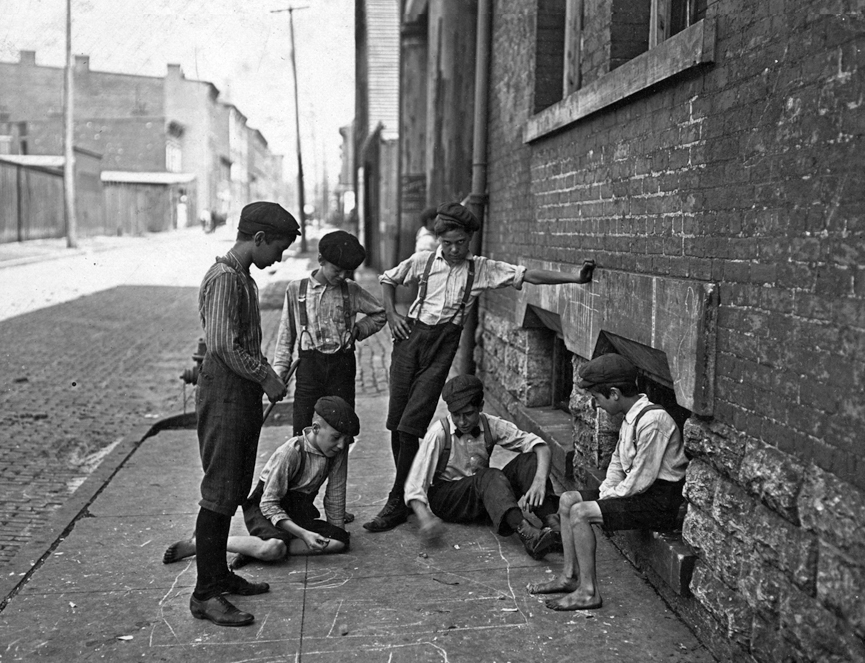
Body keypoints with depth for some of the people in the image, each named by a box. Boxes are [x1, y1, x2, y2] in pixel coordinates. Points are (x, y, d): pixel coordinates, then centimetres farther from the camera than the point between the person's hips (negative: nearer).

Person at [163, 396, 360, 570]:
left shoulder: (339, 450, -9)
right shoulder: (291, 453, -25)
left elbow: (335, 496, 2)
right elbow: (269, 505, -22)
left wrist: (337, 533, 2)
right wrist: (303, 534, -29)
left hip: (299, 513, 6)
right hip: (264, 509, -6)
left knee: (341, 541, -19)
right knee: (272, 548, -38)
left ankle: (254, 549, -19)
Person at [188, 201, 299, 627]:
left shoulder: (243, 278, 15)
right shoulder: (224, 278, -16)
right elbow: (224, 346, -23)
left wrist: (267, 374, 8)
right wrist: (267, 378, -14)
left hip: (243, 395, 10)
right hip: (224, 393, -10)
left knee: (233, 492, 16)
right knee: (218, 493, -5)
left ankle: (219, 575, 28)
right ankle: (205, 594, 3)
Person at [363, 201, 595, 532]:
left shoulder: (481, 269, 3)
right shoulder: (423, 260, 6)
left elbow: (527, 275, -4)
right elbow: (387, 279, 20)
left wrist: (574, 278, -12)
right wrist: (392, 313, 6)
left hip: (444, 345, -2)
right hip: (411, 336, 2)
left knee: (410, 428, -10)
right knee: (396, 424, 2)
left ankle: (397, 504, 0)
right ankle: (407, 490, 20)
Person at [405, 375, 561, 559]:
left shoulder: (490, 426, -8)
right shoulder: (439, 433, -17)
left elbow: (540, 446, -11)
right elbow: (414, 485, -20)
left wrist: (540, 480, -31)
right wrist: (425, 518, -39)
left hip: (486, 498, 4)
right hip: (445, 498, -4)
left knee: (528, 460, -19)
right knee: (489, 476, -34)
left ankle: (553, 524, -37)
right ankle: (528, 535, -53)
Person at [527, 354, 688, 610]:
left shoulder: (652, 421, -24)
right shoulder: (631, 417, 8)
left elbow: (641, 480, -23)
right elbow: (618, 464, 17)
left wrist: (606, 500, -12)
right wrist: (604, 494, 2)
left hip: (660, 500, -10)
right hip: (639, 491, 10)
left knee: (580, 512, -21)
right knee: (568, 500, 8)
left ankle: (589, 592, -12)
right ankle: (570, 575, 13)